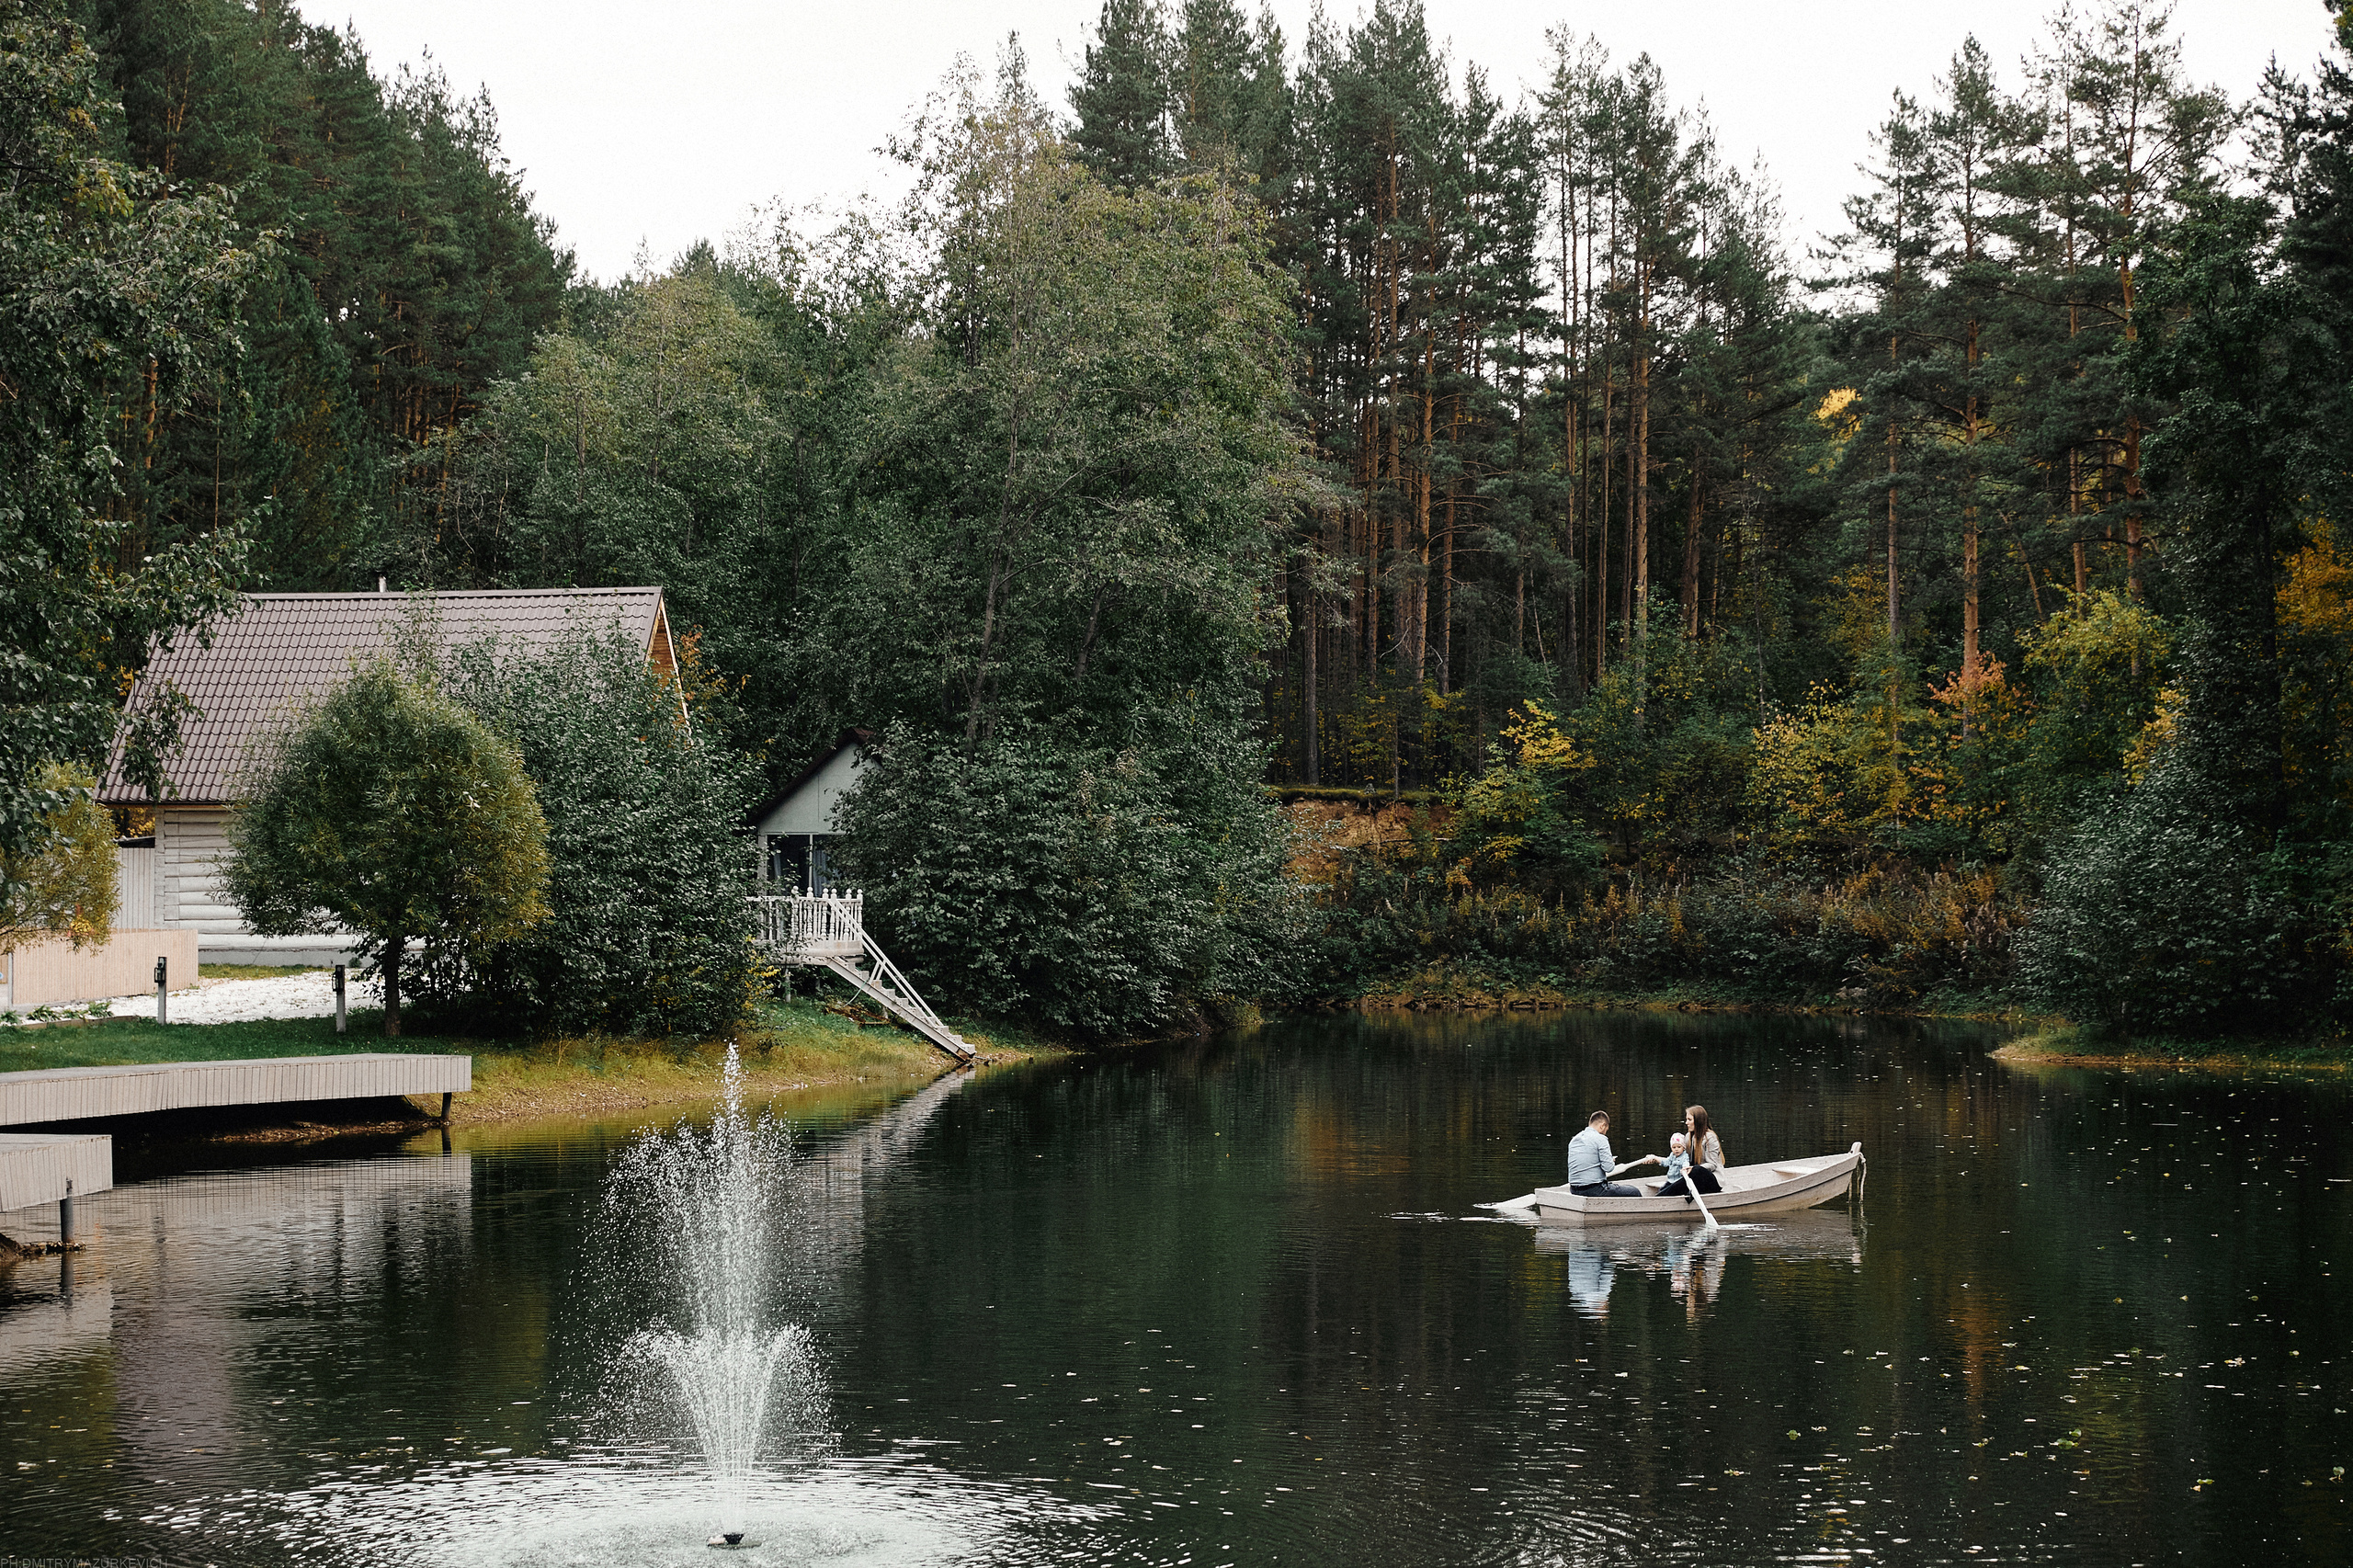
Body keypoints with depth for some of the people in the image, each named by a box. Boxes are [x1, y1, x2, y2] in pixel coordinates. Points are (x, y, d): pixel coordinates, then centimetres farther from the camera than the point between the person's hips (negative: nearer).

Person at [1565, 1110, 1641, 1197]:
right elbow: (1608, 1167, -18)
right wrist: (1612, 1161, 5)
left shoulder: (1574, 1140, 13)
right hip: (1594, 1189, -8)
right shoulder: (1600, 1139, -11)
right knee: (1635, 1193, 6)